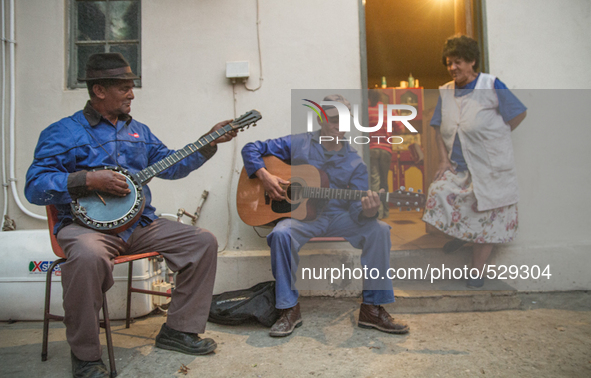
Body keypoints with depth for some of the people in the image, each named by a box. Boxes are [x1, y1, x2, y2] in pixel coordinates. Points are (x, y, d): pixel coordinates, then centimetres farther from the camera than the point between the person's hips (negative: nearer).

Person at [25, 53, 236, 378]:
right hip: (87, 224, -6)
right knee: (89, 257, -40)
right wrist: (90, 180, -21)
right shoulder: (63, 133, -1)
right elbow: (35, 186, -9)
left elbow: (170, 165, 16)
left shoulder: (138, 131, 18)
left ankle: (178, 329, 6)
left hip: (140, 224, 6)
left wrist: (209, 143, 7)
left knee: (204, 242, -6)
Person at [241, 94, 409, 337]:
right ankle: (289, 310, -17)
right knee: (281, 234, -35)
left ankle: (372, 309, -12)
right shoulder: (297, 144, 4)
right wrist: (264, 175, -13)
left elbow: (356, 205, -2)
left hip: (338, 217, 2)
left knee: (379, 229, -22)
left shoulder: (355, 162, 8)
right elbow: (251, 149, 6)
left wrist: (367, 211, -27)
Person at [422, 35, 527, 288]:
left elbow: (518, 113, 0)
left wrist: (494, 139, -1)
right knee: (438, 192, -17)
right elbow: (439, 128, 10)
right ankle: (461, 234, 15)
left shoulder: (491, 85, -4)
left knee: (486, 220, -1)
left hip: (490, 168, -4)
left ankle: (476, 272, 15)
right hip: (457, 167, 4)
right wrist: (444, 159, -1)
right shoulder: (446, 92, 10)